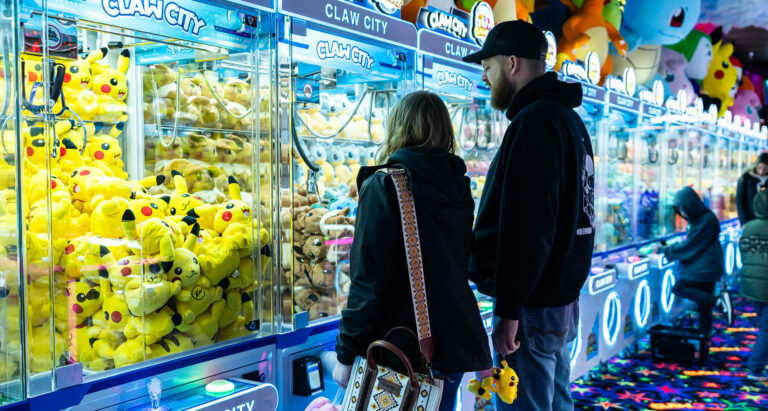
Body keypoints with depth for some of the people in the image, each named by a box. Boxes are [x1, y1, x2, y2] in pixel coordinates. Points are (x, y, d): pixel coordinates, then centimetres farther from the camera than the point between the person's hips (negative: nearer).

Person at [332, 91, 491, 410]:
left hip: (402, 348, -6)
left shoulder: (383, 186, -13)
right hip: (455, 344, 6)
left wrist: (346, 354, -9)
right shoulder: (459, 187, 7)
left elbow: (368, 281, -17)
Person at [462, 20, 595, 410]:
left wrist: (508, 309, -20)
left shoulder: (534, 121, -17)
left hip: (533, 305, -10)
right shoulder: (567, 117, 16)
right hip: (563, 297, 10)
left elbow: (526, 225, -24)